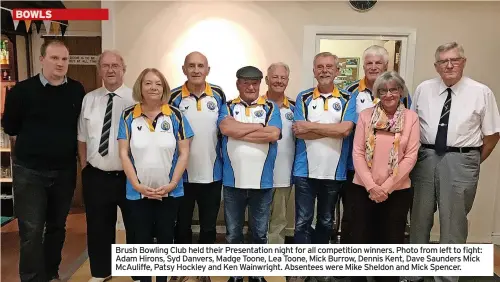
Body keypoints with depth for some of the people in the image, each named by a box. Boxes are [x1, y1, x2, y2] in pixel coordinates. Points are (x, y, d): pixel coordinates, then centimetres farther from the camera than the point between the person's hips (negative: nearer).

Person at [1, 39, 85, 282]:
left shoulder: (77, 91, -1)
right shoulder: (22, 90, -8)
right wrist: (30, 151, 7)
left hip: (65, 171, 3)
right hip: (29, 172, -3)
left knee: (57, 226, 16)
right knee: (31, 231, -1)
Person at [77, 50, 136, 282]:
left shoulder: (135, 99, -9)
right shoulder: (89, 99, 5)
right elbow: (82, 138, 11)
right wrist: (84, 167, 9)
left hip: (129, 176, -4)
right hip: (95, 176, 4)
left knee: (134, 227, 12)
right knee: (98, 227, 18)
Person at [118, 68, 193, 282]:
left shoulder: (175, 115, -3)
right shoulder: (129, 115, -1)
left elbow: (184, 152, -4)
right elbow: (124, 153, -3)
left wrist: (172, 183, -11)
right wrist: (137, 184, -11)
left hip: (170, 192, 0)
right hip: (138, 192, 0)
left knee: (165, 239, 13)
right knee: (141, 240, 11)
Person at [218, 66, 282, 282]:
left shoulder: (270, 107, 5)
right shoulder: (228, 107, 6)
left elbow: (273, 135, -12)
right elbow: (226, 128, -15)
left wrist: (239, 132, -10)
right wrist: (260, 127, -10)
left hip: (262, 181, 0)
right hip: (233, 181, 0)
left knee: (260, 232, 13)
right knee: (233, 233, 12)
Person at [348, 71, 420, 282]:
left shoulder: (411, 118, -1)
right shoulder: (365, 115, 0)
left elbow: (410, 156, -5)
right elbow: (357, 152, -3)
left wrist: (386, 187, -11)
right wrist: (371, 186, -12)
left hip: (397, 191, 0)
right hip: (362, 188, 0)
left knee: (392, 240, 10)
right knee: (361, 238, 8)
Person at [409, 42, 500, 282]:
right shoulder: (423, 89, 4)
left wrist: (473, 162, 1)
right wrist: (416, 154, 6)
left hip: (460, 162, -2)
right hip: (425, 158, 3)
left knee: (453, 223, 8)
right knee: (420, 218, 15)